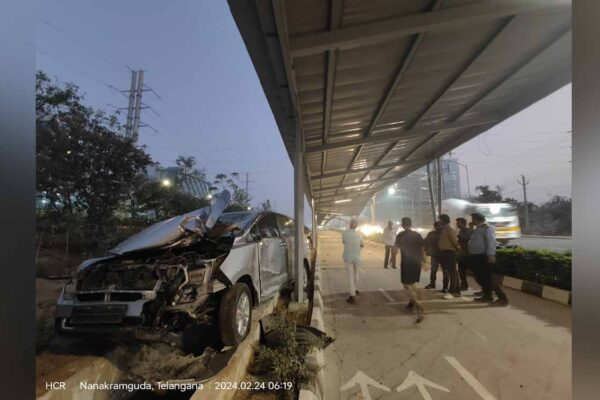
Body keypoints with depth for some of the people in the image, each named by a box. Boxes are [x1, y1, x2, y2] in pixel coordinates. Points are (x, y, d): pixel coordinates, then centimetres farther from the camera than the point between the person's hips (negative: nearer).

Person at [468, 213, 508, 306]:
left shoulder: (486, 228, -11)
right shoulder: (477, 229, 17)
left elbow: (491, 241, -21)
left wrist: (491, 255, -28)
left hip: (483, 257, -9)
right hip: (476, 257, 9)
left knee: (487, 278, -8)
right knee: (482, 278, 14)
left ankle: (502, 298, -2)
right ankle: (487, 296, 24)